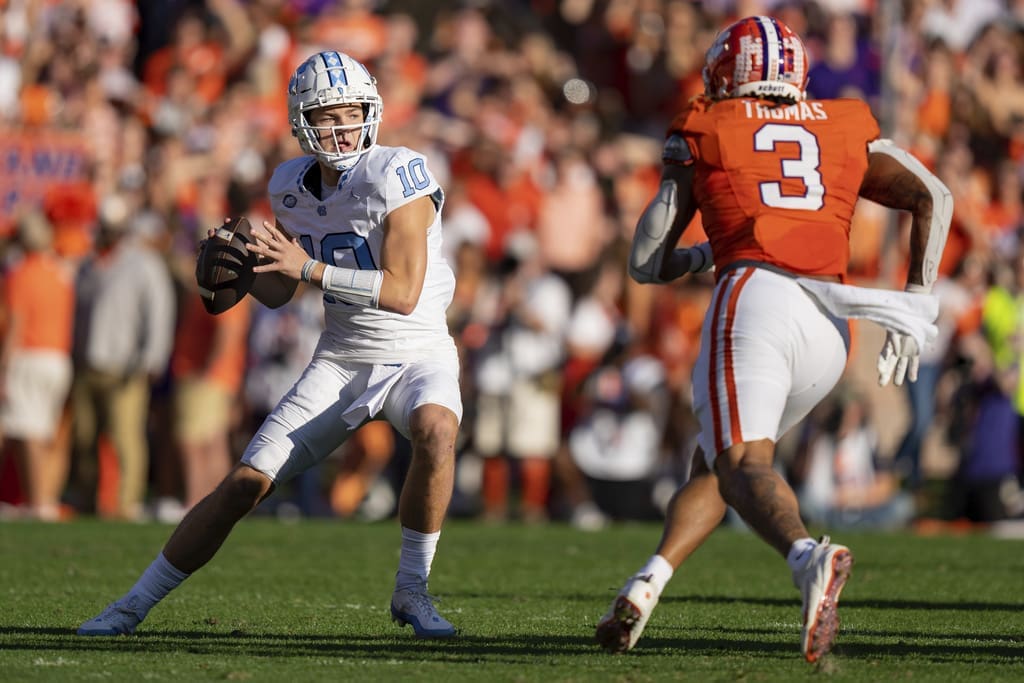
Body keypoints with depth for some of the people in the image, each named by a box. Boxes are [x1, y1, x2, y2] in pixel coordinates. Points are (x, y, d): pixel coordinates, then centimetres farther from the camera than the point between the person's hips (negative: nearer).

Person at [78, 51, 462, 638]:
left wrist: (309, 267, -28)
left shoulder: (397, 174, -18)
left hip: (417, 355, -4)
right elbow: (278, 293, 13)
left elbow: (404, 292, -25)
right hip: (342, 361, 4)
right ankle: (134, 606, 12)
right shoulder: (294, 186, 0)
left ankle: (412, 591, -19)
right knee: (244, 485, -2)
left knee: (436, 429, -38)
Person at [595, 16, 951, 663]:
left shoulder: (701, 134, 17)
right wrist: (916, 304, 12)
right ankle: (644, 588, 6)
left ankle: (809, 556, -48)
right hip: (831, 325, 4)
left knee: (743, 463, -17)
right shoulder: (850, 130, 25)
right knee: (715, 459, 20)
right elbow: (933, 197, 12)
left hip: (754, 300, -4)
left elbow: (647, 263, 17)